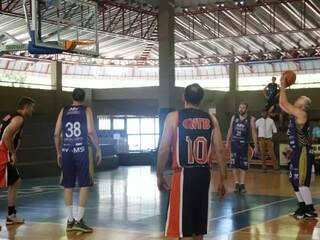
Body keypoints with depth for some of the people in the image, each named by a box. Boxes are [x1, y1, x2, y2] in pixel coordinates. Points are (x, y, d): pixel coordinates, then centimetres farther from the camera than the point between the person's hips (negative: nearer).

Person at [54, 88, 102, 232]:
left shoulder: (64, 111, 12)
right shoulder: (86, 110, 3)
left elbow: (56, 134, 8)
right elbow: (91, 131, -9)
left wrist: (58, 153, 18)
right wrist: (98, 149, -1)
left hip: (66, 151, 4)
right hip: (81, 150, -3)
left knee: (68, 186, 10)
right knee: (84, 185, 2)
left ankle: (70, 220, 12)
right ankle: (78, 220, -5)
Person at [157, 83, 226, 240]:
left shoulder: (174, 117, -3)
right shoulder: (211, 119, 7)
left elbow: (164, 150, -7)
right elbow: (219, 150, 4)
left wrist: (160, 176, 3)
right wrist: (222, 180, 10)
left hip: (184, 174, -4)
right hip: (204, 174, 4)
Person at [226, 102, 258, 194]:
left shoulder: (251, 119, -2)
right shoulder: (234, 117, 7)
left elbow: (254, 133, -1)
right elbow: (230, 130, 13)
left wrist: (256, 146, -6)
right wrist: (227, 141, 7)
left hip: (244, 144, -2)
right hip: (234, 143, 2)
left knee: (243, 165, 0)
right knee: (234, 164, -1)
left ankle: (242, 184, 7)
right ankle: (236, 183, 8)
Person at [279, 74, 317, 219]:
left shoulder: (301, 114, -13)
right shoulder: (294, 114, 13)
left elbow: (284, 103, -18)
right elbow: (282, 104, 21)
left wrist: (283, 86, -10)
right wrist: (283, 87, 14)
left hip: (303, 152, -10)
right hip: (297, 152, 10)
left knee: (302, 182, -9)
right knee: (295, 181, 14)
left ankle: (310, 211, -4)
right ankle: (302, 207, 23)